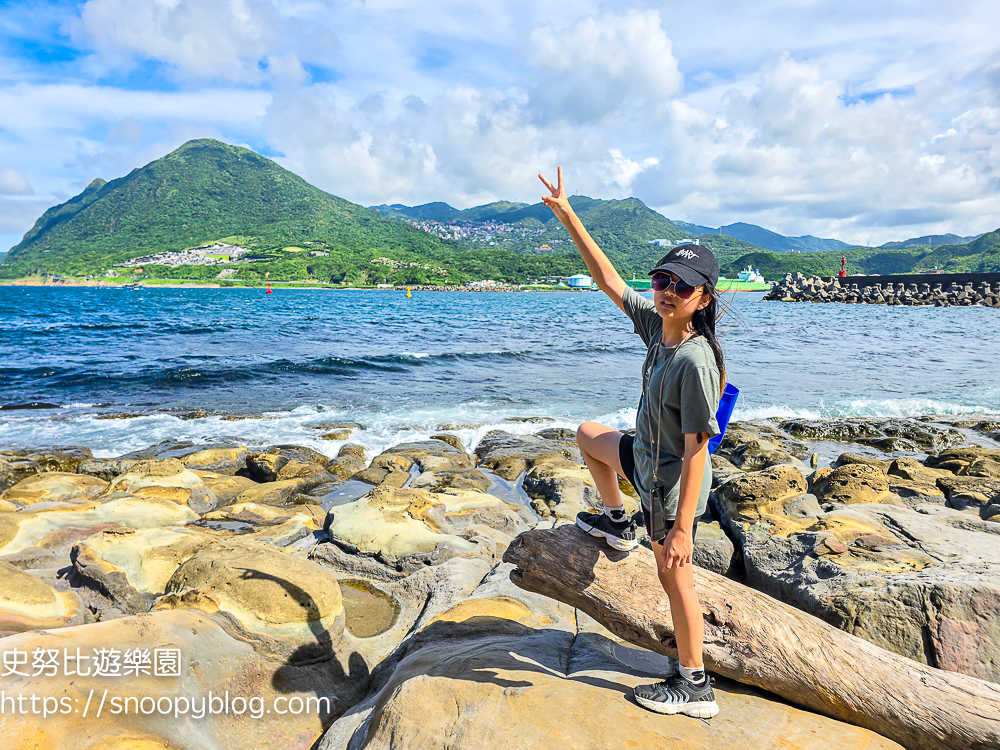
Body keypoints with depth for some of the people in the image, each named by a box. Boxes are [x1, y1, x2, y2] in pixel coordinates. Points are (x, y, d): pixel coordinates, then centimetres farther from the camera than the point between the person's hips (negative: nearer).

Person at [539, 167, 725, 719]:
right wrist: (567, 215, -6)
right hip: (646, 459, 8)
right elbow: (608, 278, -3)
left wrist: (682, 529, -27)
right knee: (588, 435, 26)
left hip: (672, 486, -8)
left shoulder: (695, 361, -33)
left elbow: (695, 452, -30)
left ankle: (694, 688, 28)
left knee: (675, 578, 7)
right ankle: (617, 523, 42)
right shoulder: (655, 323, -10)